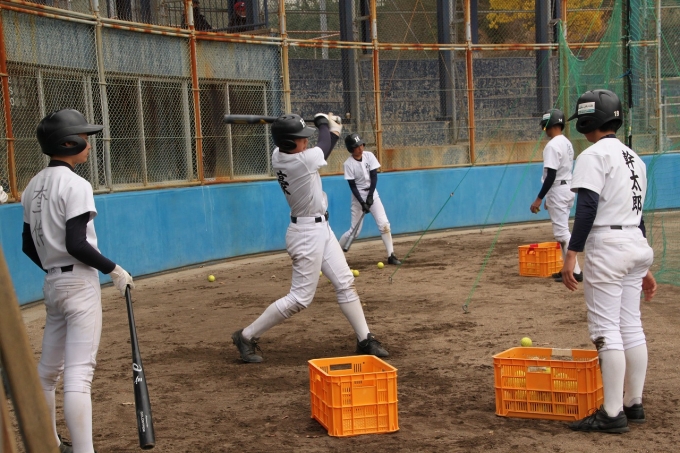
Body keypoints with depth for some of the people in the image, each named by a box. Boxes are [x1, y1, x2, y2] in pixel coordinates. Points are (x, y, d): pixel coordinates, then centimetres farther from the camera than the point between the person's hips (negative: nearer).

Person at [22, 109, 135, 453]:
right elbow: (76, 244, -21)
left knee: (48, 369, 17)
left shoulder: (34, 186, 11)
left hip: (52, 283, 9)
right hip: (79, 282, -9)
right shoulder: (75, 185, -13)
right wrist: (114, 270, -11)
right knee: (78, 373, -12)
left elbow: (28, 245, 15)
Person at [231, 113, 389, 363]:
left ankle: (365, 339, 19)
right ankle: (247, 337, 7)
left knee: (345, 283, 11)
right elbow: (324, 144, -4)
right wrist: (323, 120, 14)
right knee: (300, 297, -3)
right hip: (307, 234, -9)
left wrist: (330, 126, 9)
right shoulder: (304, 160, -25)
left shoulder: (278, 156, -2)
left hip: (321, 229, 10)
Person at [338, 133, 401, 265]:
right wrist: (362, 203, -20)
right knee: (354, 230, -2)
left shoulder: (369, 156, -6)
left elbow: (374, 177, -6)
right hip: (358, 197, -3)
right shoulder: (348, 164, -14)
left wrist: (370, 196, -13)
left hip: (372, 194, 3)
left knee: (384, 224, -9)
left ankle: (391, 255, -5)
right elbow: (352, 186, -13)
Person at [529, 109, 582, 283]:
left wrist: (539, 199, -21)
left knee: (561, 231, -8)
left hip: (558, 190, -10)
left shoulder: (553, 145, -18)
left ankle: (575, 271, -10)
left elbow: (551, 175, -23)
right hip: (568, 188, 10)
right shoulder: (567, 143, 12)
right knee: (562, 230, 16)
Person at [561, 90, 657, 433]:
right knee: (631, 327, 13)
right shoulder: (634, 158, 17)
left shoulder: (594, 155, -9)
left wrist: (572, 254, -23)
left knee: (606, 331, -6)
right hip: (637, 245, 9)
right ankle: (634, 405, 20)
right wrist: (643, 268, 21)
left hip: (607, 245, -9)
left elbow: (587, 207, -20)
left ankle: (612, 414, -4)